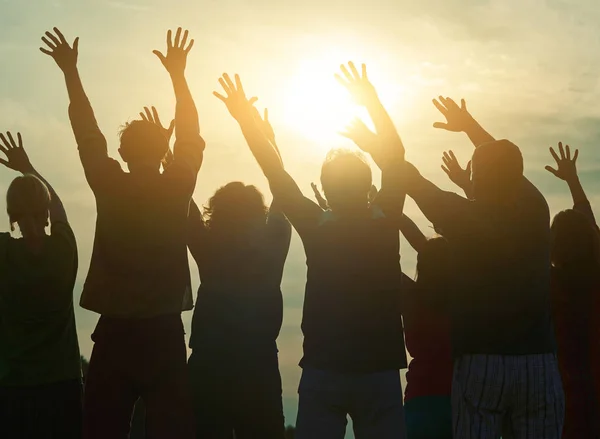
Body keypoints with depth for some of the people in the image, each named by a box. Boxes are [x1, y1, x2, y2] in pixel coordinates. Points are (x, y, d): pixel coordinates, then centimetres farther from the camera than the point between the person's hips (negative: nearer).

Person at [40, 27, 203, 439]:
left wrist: (71, 72, 14)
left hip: (115, 333, 0)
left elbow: (88, 136, 6)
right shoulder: (176, 189, -4)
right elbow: (191, 138, 8)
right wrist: (178, 74, 16)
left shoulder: (110, 188, -4)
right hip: (163, 332, 0)